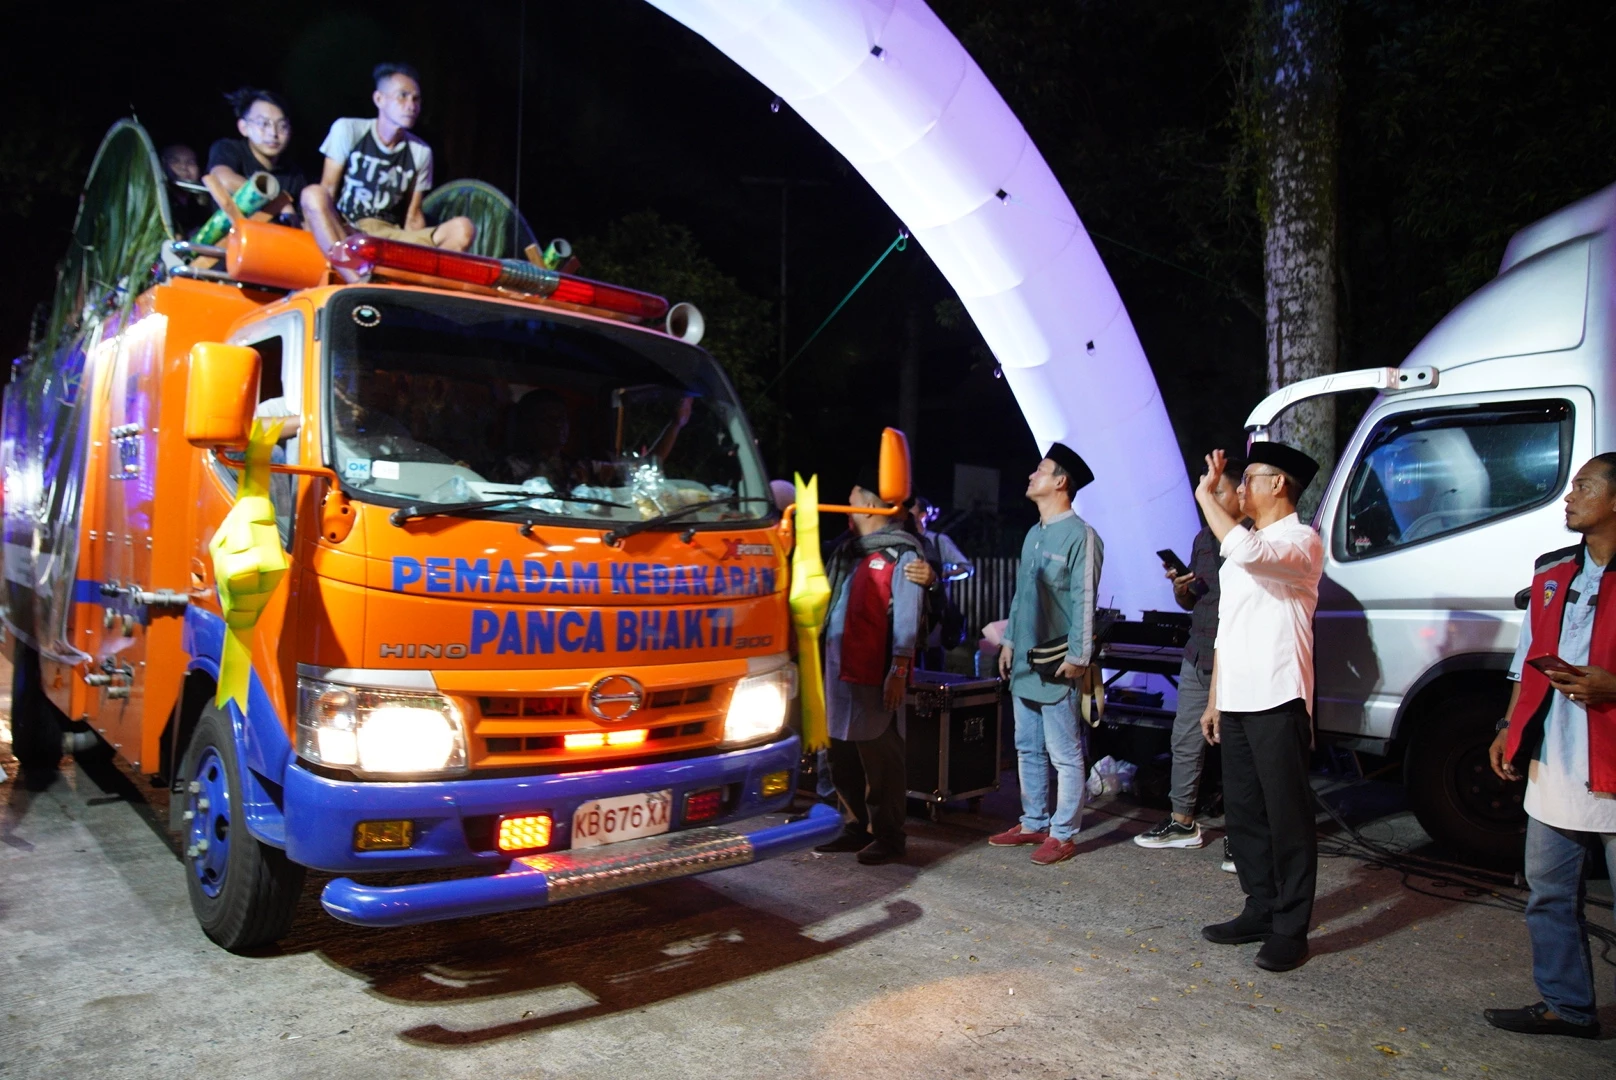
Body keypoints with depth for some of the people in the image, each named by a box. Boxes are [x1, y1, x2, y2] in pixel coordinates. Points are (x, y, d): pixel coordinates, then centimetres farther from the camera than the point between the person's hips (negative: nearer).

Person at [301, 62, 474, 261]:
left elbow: (413, 216, 10)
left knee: (463, 229, -20)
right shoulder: (348, 130, 2)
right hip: (338, 234, -2)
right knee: (313, 194, -34)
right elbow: (327, 191, -1)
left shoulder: (421, 151, 9)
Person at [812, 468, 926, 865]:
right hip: (839, 669, 8)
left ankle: (888, 836, 10)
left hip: (875, 675, -8)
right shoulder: (847, 550, 19)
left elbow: (907, 616, -11)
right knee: (843, 760, 13)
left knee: (879, 759, -1)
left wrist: (899, 671, -17)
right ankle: (859, 827, 26)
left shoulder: (901, 553, -5)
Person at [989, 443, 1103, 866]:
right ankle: (1033, 823, 25)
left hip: (1056, 665, -9)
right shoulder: (1033, 535, 15)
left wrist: (1077, 656, -18)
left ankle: (1062, 834, 8)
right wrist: (1009, 641, 17)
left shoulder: (1080, 535, -12)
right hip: (1024, 661, 9)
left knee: (1064, 755, 0)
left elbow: (1084, 601, -16)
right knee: (1028, 748, 15)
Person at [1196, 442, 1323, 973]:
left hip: (1277, 702, -9)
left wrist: (1206, 494, -20)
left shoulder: (1301, 542, -7)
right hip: (1235, 703, 9)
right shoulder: (1242, 545, 20)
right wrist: (1213, 699, 19)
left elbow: (1246, 550, -32)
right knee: (1242, 813, 13)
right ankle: (1260, 910, 25)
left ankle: (1290, 929, 9)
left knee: (1287, 817, 0)